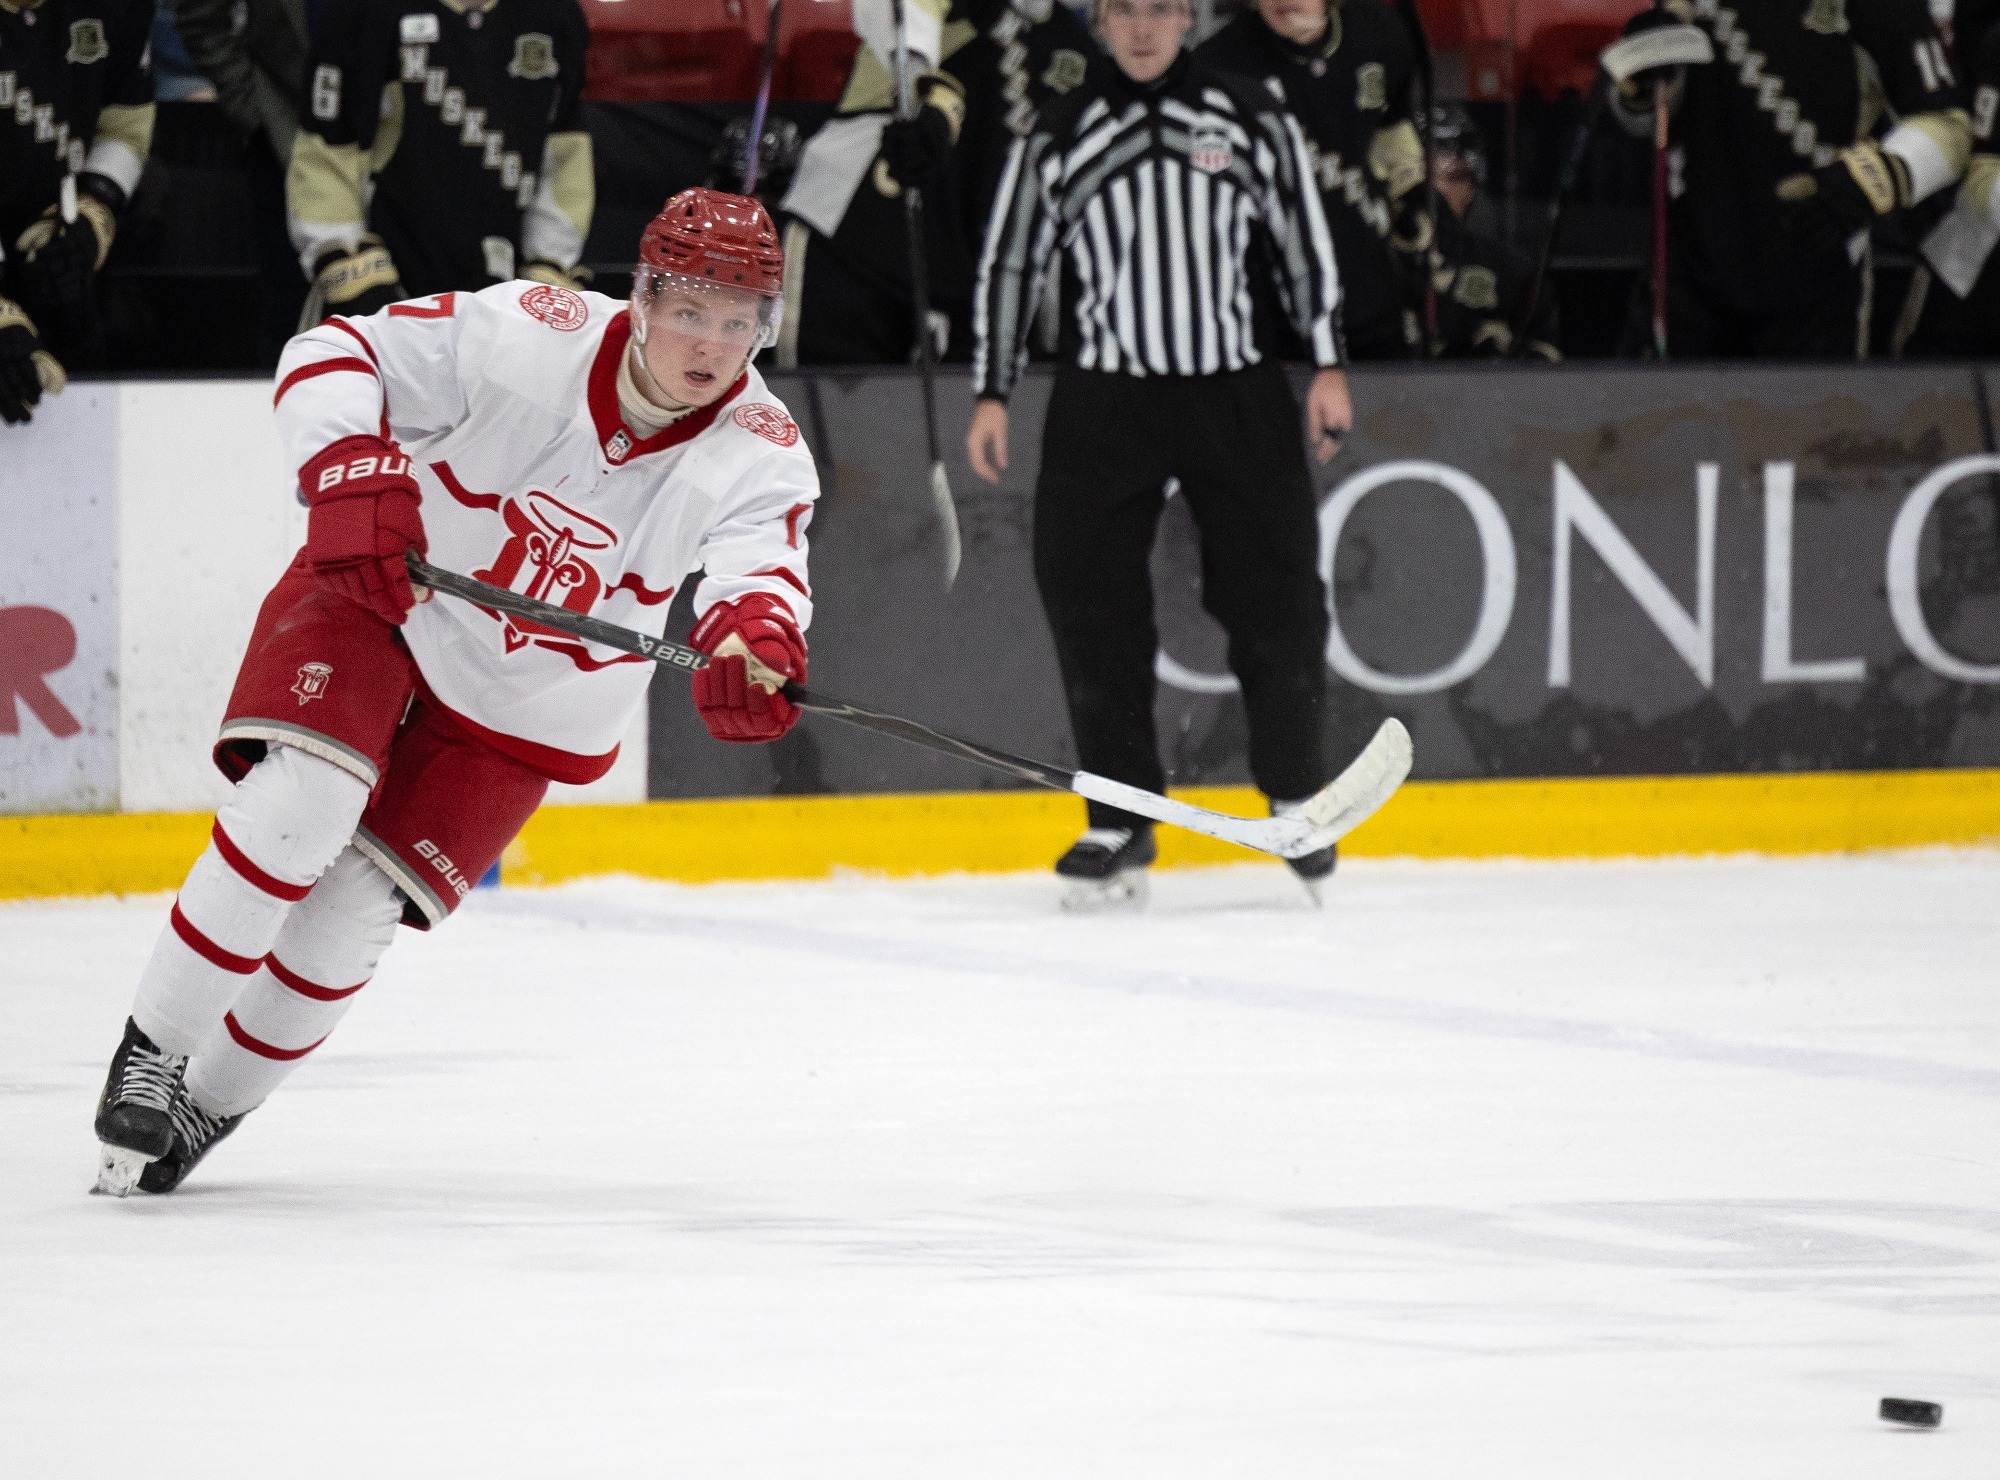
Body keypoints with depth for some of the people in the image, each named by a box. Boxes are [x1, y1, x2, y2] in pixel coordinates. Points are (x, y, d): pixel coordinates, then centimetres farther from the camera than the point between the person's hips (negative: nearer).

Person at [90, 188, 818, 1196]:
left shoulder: (761, 457, -19)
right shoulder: (530, 336, -22)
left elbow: (764, 564, -37)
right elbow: (334, 355, -17)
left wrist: (754, 635, -61)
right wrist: (352, 475, -36)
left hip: (528, 708, 2)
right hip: (376, 604, -2)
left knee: (354, 908, -6)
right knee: (301, 806, -25)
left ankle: (212, 1104, 17)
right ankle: (149, 1053, -9)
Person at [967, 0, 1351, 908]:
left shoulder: (1253, 121, 4)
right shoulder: (1059, 136, 5)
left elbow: (1306, 243, 10)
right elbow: (1008, 263, 10)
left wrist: (1328, 366, 5)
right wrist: (992, 396, 6)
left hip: (1237, 396, 0)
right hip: (1105, 402, 0)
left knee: (1278, 602, -2)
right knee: (1089, 604, -6)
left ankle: (1295, 794, 19)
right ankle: (1121, 824, 5)